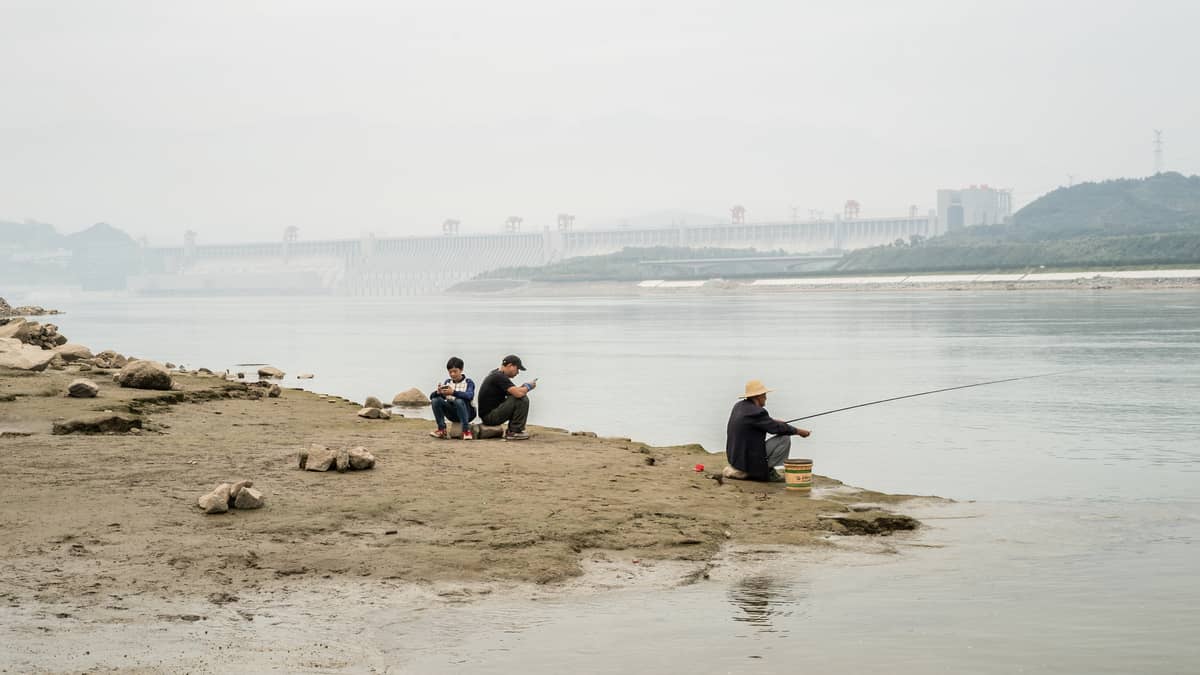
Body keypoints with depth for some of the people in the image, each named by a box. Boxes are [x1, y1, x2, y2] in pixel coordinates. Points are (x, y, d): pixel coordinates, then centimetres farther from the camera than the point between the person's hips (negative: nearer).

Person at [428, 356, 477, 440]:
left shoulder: (468, 382, -3)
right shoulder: (447, 382, 10)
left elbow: (470, 396, -26)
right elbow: (431, 396, 2)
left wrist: (453, 392, -39)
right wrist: (437, 392, -22)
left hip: (467, 412, -4)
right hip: (452, 414, 4)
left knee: (459, 401, -36)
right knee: (436, 400, -18)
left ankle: (466, 430, -30)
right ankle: (442, 430, -14)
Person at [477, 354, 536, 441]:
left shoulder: (496, 374, 13)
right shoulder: (500, 377, -18)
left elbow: (513, 391, 22)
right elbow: (518, 393, -26)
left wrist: (524, 387, 6)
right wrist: (528, 386, -6)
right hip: (489, 416, -10)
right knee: (522, 399, -18)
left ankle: (511, 430, 12)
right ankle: (515, 432, -9)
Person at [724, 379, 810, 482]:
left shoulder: (738, 406, 7)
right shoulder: (756, 412, -19)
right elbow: (776, 428, -16)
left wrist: (773, 421, 18)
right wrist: (798, 431, -4)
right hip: (749, 459, -9)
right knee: (785, 439, -8)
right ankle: (767, 471, 0)